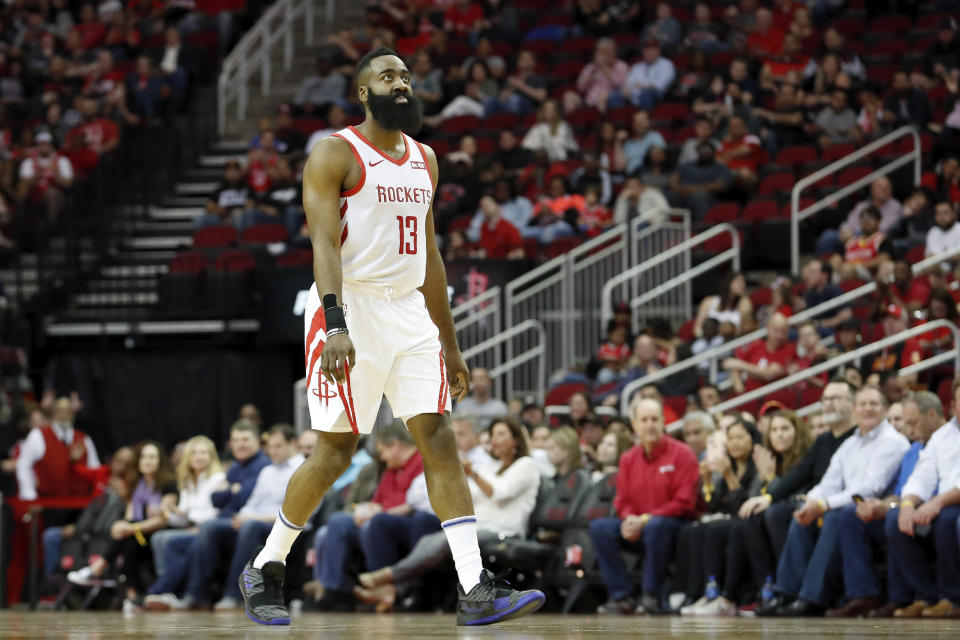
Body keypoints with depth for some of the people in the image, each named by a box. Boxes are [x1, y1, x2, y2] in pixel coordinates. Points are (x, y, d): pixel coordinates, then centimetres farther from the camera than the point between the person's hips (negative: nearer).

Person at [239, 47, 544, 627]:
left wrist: (450, 344, 20)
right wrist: (334, 325, -30)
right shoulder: (335, 154, -6)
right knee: (336, 452, -3)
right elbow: (325, 243, -16)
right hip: (352, 308, -6)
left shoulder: (424, 159, 15)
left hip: (410, 314, 6)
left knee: (440, 442, -5)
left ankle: (477, 591, -11)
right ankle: (265, 570, 16)